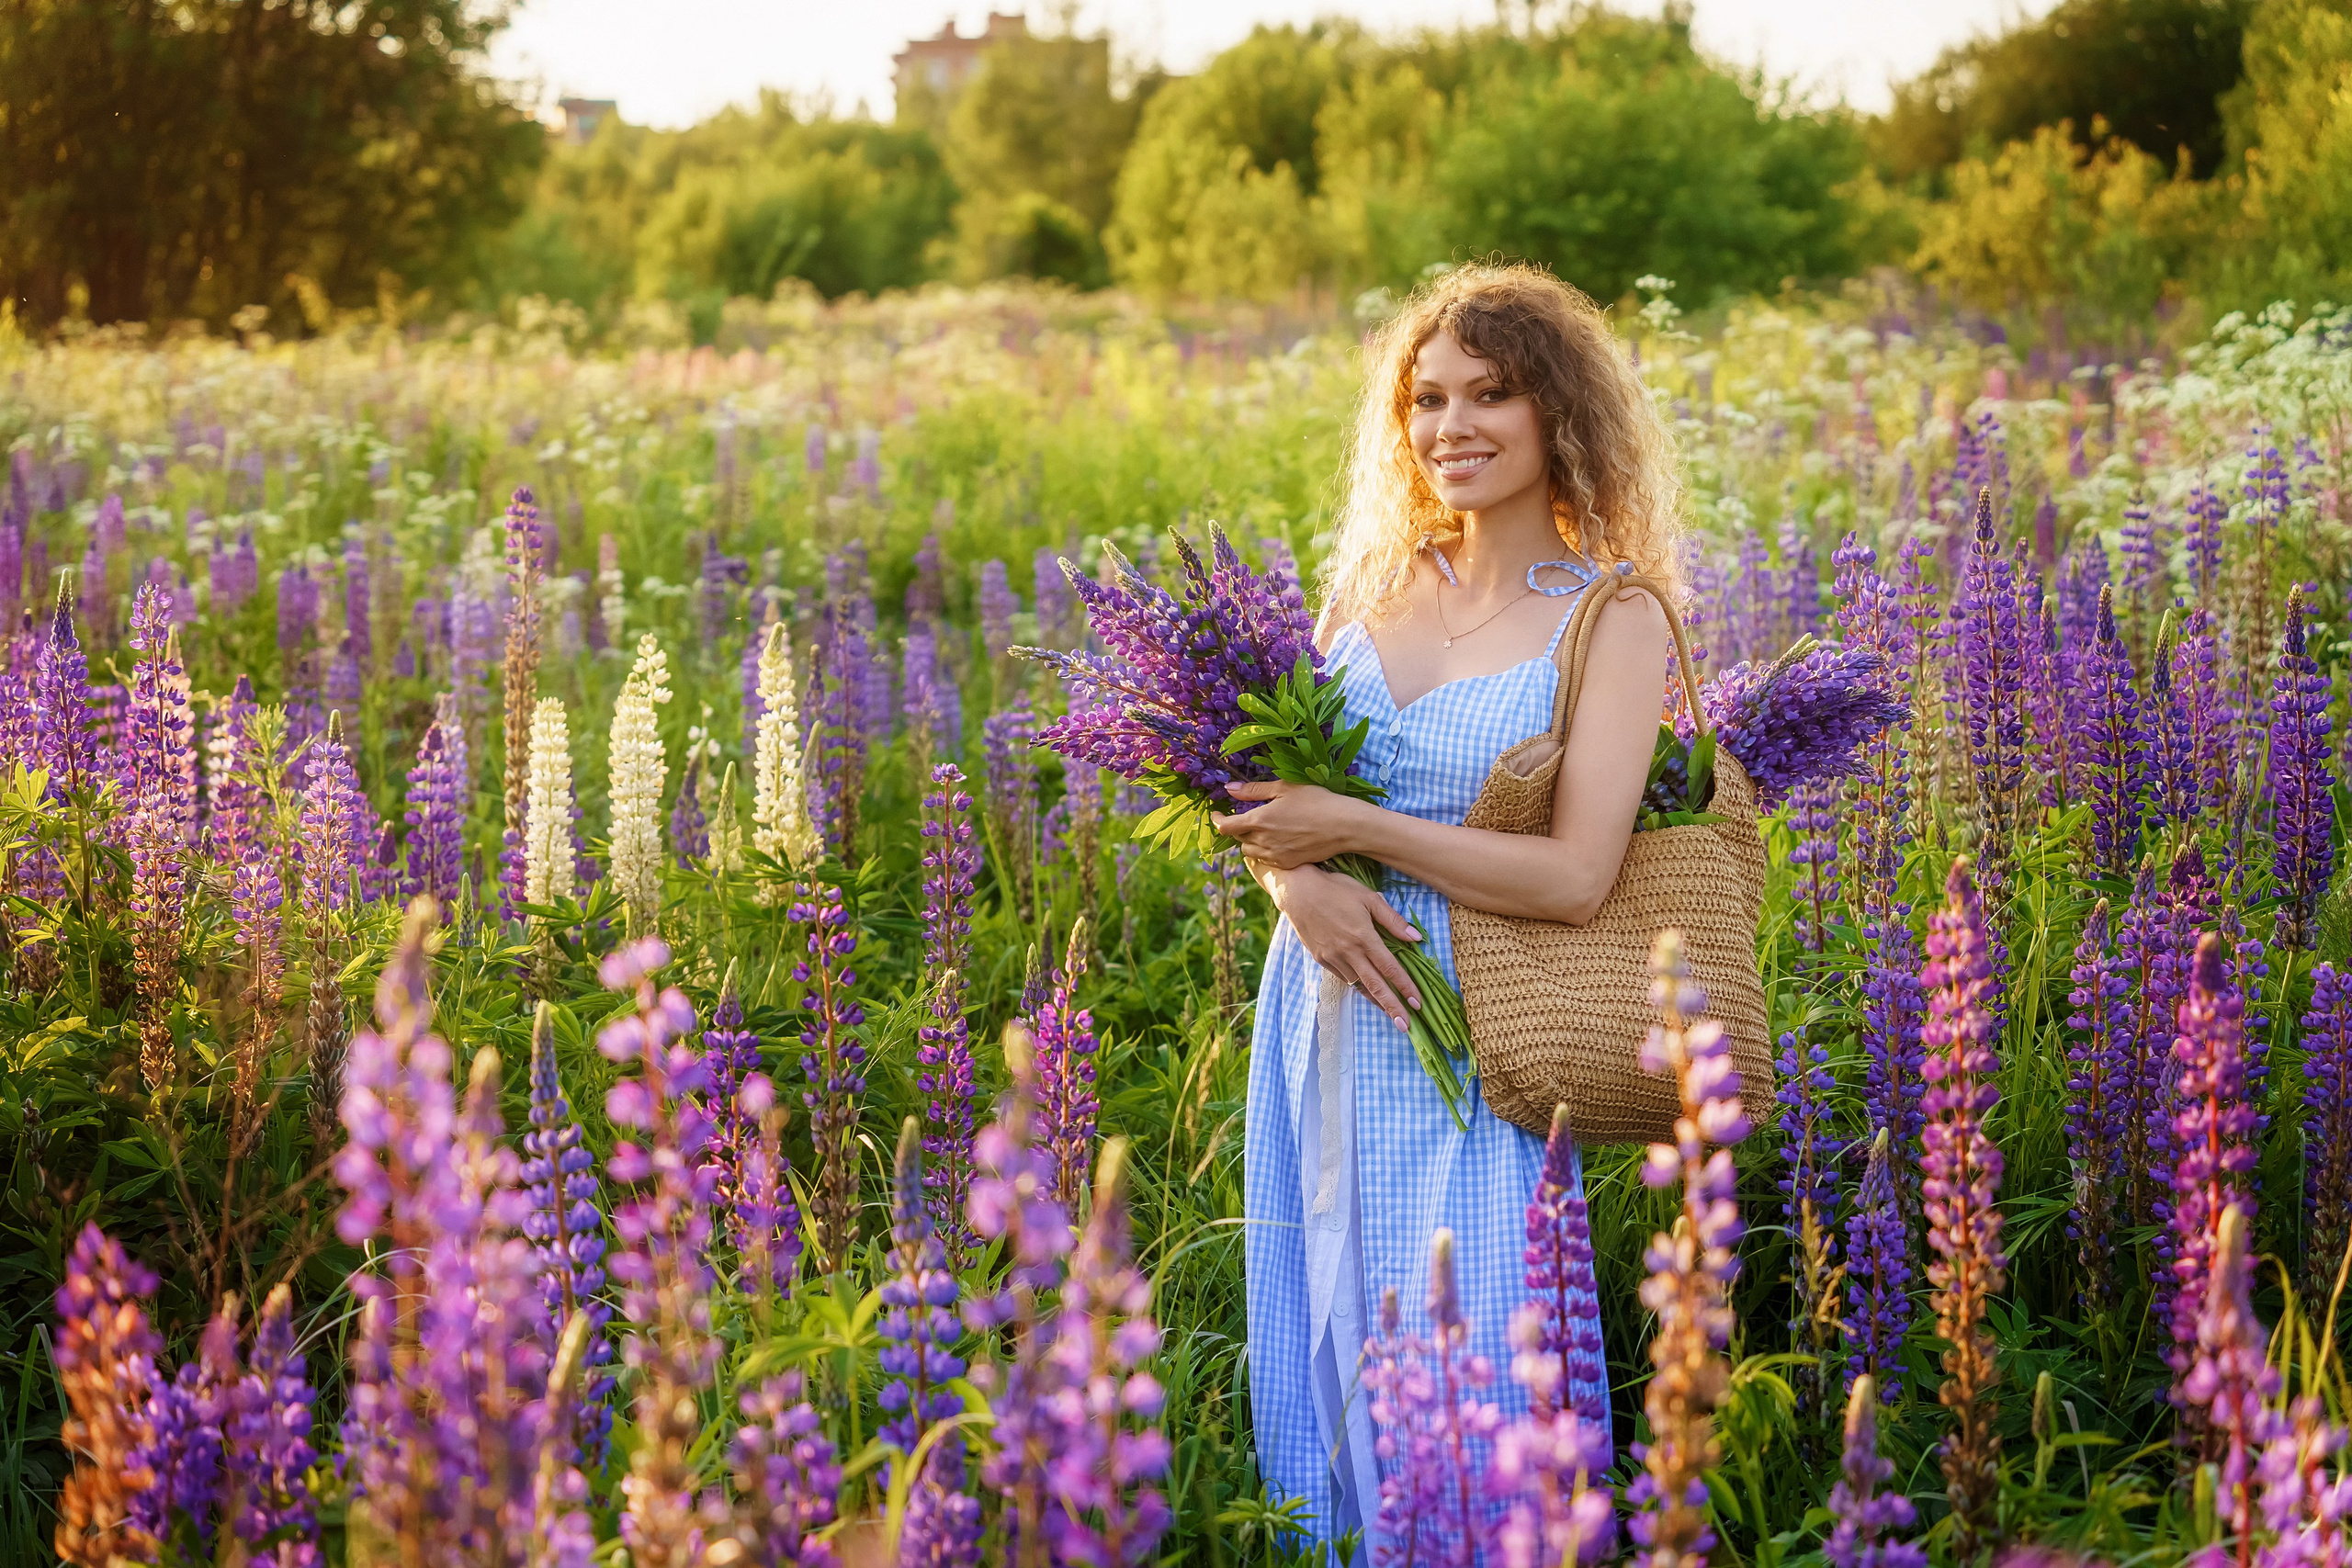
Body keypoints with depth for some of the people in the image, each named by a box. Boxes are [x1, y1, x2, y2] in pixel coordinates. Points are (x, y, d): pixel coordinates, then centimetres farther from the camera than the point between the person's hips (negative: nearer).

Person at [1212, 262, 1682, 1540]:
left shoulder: (1613, 617, -7)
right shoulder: (1373, 582, 9)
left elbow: (1576, 875, -16)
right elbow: (1261, 783, 11)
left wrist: (1355, 829, -17)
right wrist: (1297, 880, -12)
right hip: (1321, 1015, 6)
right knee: (1315, 1352, 12)